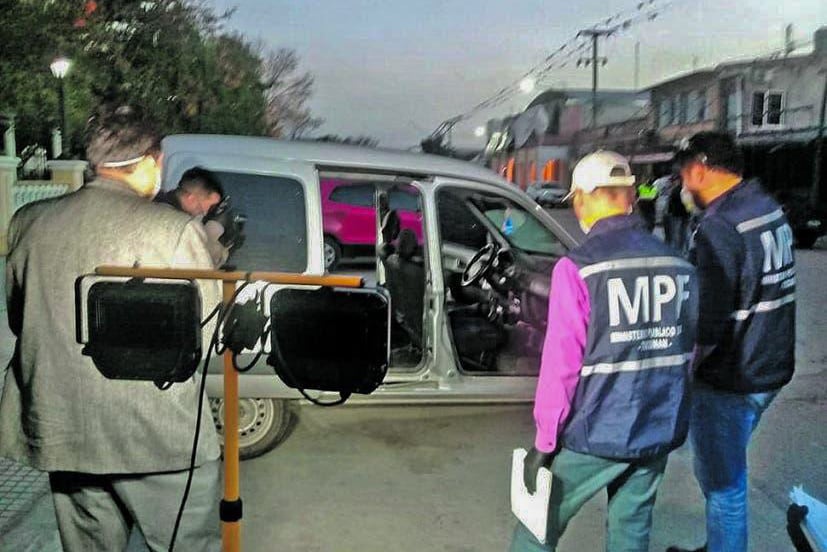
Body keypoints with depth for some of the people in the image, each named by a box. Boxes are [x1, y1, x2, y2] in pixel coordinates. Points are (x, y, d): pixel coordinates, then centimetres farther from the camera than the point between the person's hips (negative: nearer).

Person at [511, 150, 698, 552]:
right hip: (659, 432, 5)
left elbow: (561, 364, -16)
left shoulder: (578, 267, -16)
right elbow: (689, 352, 10)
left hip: (594, 434, -5)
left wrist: (544, 442, -8)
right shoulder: (678, 264, 1)